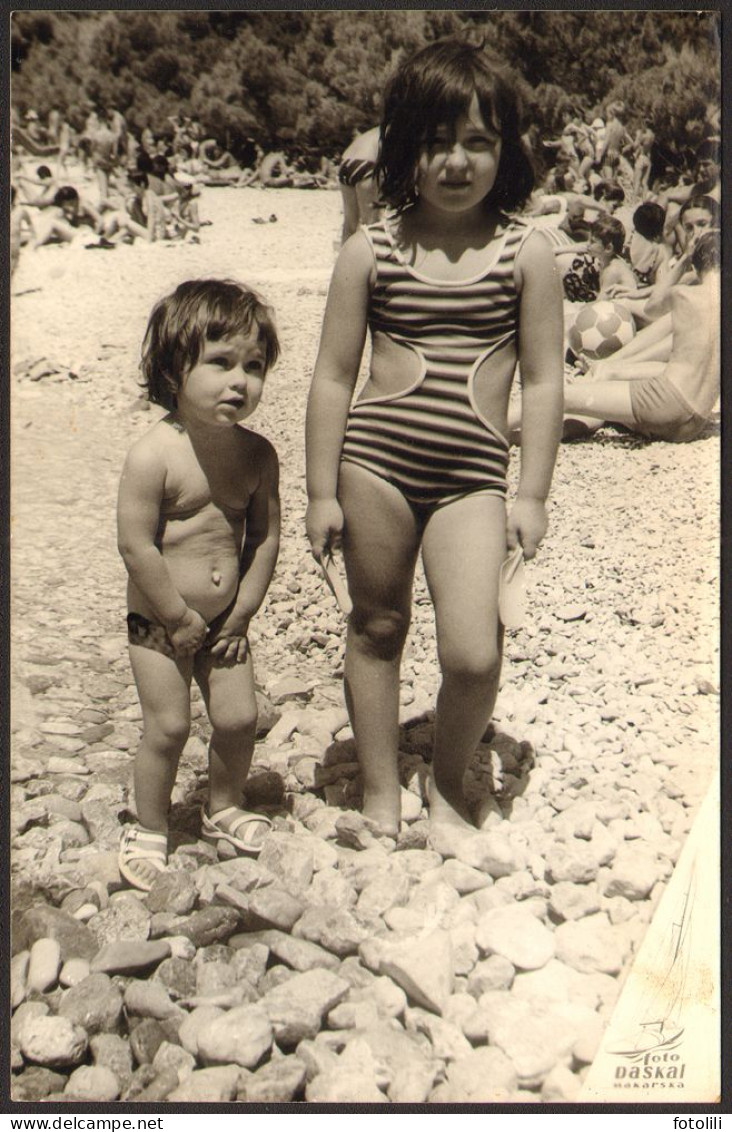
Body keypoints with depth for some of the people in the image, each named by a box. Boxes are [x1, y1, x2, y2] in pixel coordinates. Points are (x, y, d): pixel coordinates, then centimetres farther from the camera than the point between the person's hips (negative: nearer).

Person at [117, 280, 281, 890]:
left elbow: (265, 537, 0)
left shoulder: (258, 454, -5)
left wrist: (240, 614, -4)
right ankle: (150, 830, 23)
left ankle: (224, 807, 34)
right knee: (168, 726, 0)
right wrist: (180, 619, -15)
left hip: (225, 621, 4)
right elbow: (137, 547, -20)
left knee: (239, 718, 7)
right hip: (158, 623, -4)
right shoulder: (153, 456, -20)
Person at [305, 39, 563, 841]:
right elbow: (333, 377, 3)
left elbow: (542, 383, 3)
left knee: (474, 654, -10)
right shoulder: (371, 251, 1)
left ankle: (447, 789, 20)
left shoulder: (526, 253, 1)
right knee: (376, 626, 12)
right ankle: (379, 796, 30)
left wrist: (531, 496, 0)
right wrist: (322, 493, 1)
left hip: (473, 473, -1)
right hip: (374, 459, 1)